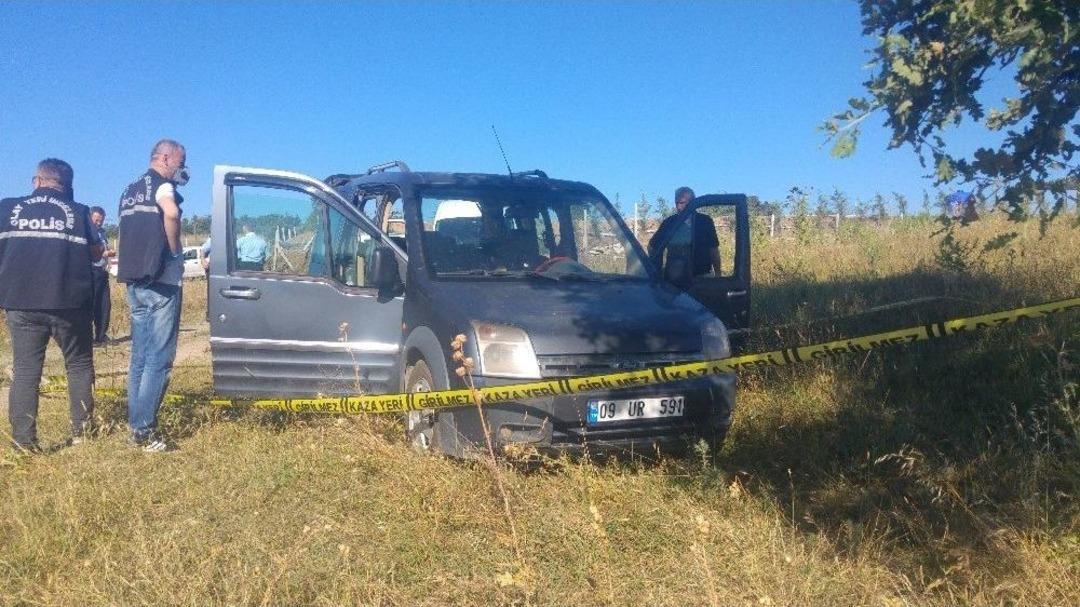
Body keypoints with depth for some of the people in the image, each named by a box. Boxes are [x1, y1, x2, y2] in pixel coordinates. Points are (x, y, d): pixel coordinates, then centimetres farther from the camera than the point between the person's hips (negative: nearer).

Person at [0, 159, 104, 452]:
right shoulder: (78, 212, 2)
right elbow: (95, 252, 4)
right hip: (68, 302, -1)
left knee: (25, 370, 6)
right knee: (79, 365, 13)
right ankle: (82, 431, 15)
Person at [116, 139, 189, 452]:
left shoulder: (130, 191, 20)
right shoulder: (162, 184, -7)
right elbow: (171, 214, -30)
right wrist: (176, 250, -17)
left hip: (135, 282, 9)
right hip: (160, 281, -9)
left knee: (140, 356, 12)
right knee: (159, 359, -6)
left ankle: (136, 426, 15)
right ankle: (144, 431, -6)